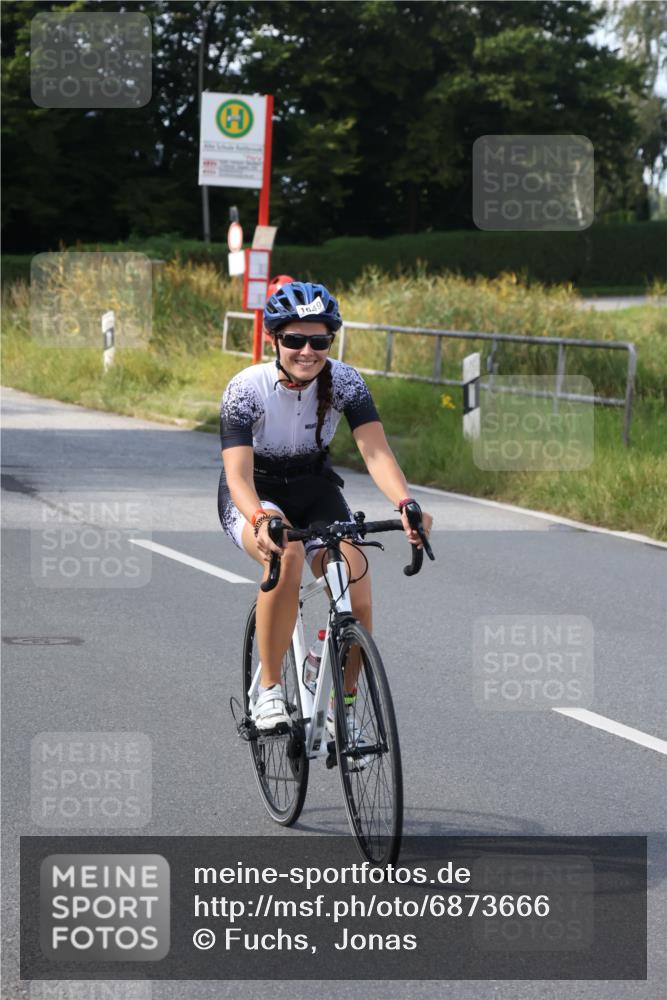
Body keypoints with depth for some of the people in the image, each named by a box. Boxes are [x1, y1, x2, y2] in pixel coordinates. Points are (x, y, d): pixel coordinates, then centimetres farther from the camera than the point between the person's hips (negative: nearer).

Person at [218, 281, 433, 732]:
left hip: (315, 491, 3)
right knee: (287, 552, -38)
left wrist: (405, 503, -48)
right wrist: (261, 522, -55)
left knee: (357, 593, -20)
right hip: (255, 498, -3)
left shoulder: (345, 382, -18)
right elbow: (238, 474, -33)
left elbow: (375, 450, -28)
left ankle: (344, 702, 7)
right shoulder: (246, 389, -25)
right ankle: (269, 690, -25)